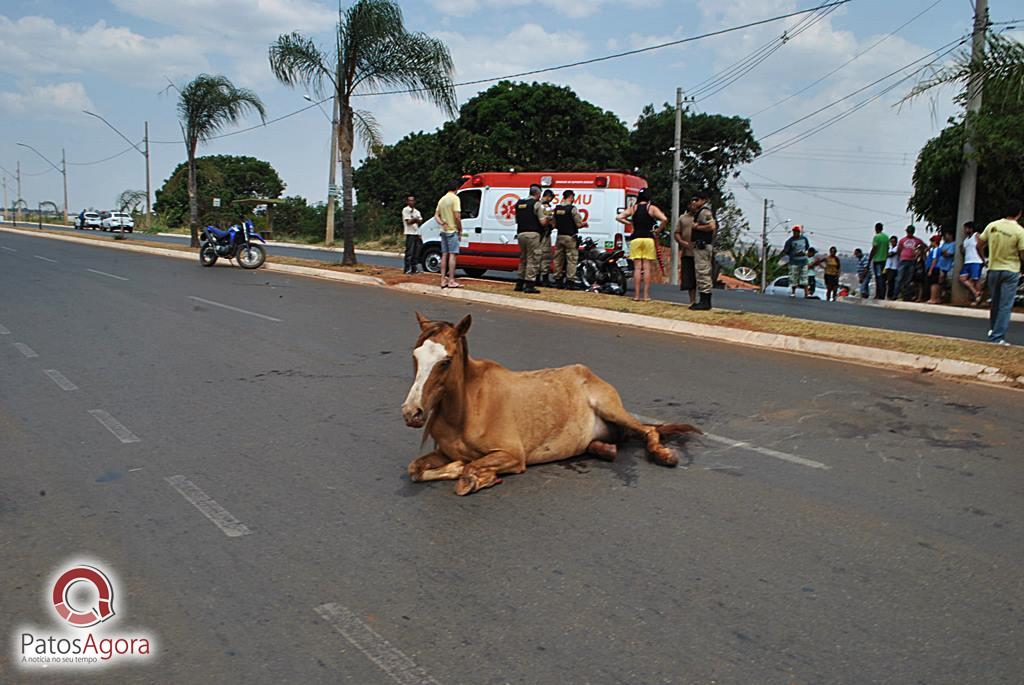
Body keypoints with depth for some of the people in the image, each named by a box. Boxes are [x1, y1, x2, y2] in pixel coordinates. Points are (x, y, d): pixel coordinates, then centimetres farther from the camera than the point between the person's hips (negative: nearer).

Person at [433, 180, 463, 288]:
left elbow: (436, 215, 14)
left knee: (444, 255, 9)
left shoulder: (442, 199, 14)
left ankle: (443, 280, 11)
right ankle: (451, 281, -9)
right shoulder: (455, 198, -11)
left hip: (444, 231, 8)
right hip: (452, 231, -8)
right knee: (452, 255, -7)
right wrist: (460, 230, -8)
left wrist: (442, 223, 0)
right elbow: (457, 216, -17)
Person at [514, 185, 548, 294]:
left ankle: (519, 284, 19)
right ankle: (529, 285, -6)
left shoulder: (519, 203, 14)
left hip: (521, 234, 7)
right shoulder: (536, 204, -6)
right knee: (533, 259, -3)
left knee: (523, 259, 17)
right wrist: (547, 219, 10)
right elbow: (542, 222, -9)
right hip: (532, 234, -7)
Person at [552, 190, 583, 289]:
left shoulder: (556, 209, 6)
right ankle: (570, 281, -3)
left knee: (558, 259, 11)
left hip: (560, 237, 6)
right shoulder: (573, 209, -12)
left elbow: (554, 224, 10)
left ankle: (558, 280, 15)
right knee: (571, 259, -1)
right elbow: (579, 224, -14)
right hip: (570, 237, -6)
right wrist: (584, 224, 7)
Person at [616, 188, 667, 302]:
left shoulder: (633, 208, 7)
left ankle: (636, 295, 0)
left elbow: (618, 217, 0)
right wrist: (658, 230, 2)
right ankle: (646, 296, -1)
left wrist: (630, 222, 8)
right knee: (647, 268, 1)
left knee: (637, 268, 2)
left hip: (636, 239, 1)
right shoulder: (652, 208, 2)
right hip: (648, 238, -1)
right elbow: (664, 219, -12)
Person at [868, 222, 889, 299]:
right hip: (884, 260, 7)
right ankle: (882, 296, 11)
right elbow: (887, 249, 17)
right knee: (882, 279, 9)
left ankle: (880, 295, -11)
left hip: (876, 260, -7)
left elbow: (874, 249, -13)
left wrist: (869, 259, -9)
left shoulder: (876, 237, -10)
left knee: (878, 278, -8)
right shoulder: (886, 237, 13)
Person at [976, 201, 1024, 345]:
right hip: (1011, 271, -4)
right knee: (1006, 305, 1)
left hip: (993, 269, 4)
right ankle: (997, 336, -1)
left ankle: (992, 329, 34)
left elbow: (979, 245, 5)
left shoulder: (992, 226, -5)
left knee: (994, 302, 20)